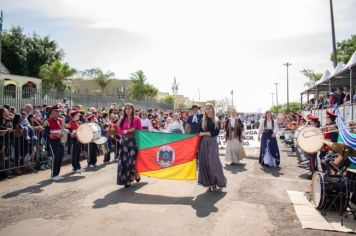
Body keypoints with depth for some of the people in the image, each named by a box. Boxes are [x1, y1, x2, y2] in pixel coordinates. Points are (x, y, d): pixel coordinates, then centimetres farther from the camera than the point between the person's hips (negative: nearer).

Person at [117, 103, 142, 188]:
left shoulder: (137, 119, 0)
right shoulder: (123, 120, 9)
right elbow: (119, 131, 8)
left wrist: (133, 131, -14)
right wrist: (125, 131, -10)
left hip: (133, 141, -3)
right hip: (124, 141, 3)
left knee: (132, 159, -9)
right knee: (124, 160, 0)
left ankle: (136, 175, 16)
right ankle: (126, 180, 9)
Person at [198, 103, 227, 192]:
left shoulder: (216, 121, 6)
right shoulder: (202, 121, 10)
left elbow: (216, 133, -6)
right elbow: (199, 133, 4)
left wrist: (204, 133, -9)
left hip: (213, 143, -2)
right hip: (204, 143, 2)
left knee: (213, 162, -8)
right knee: (205, 163, -2)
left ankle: (215, 182, 10)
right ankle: (209, 184, 6)